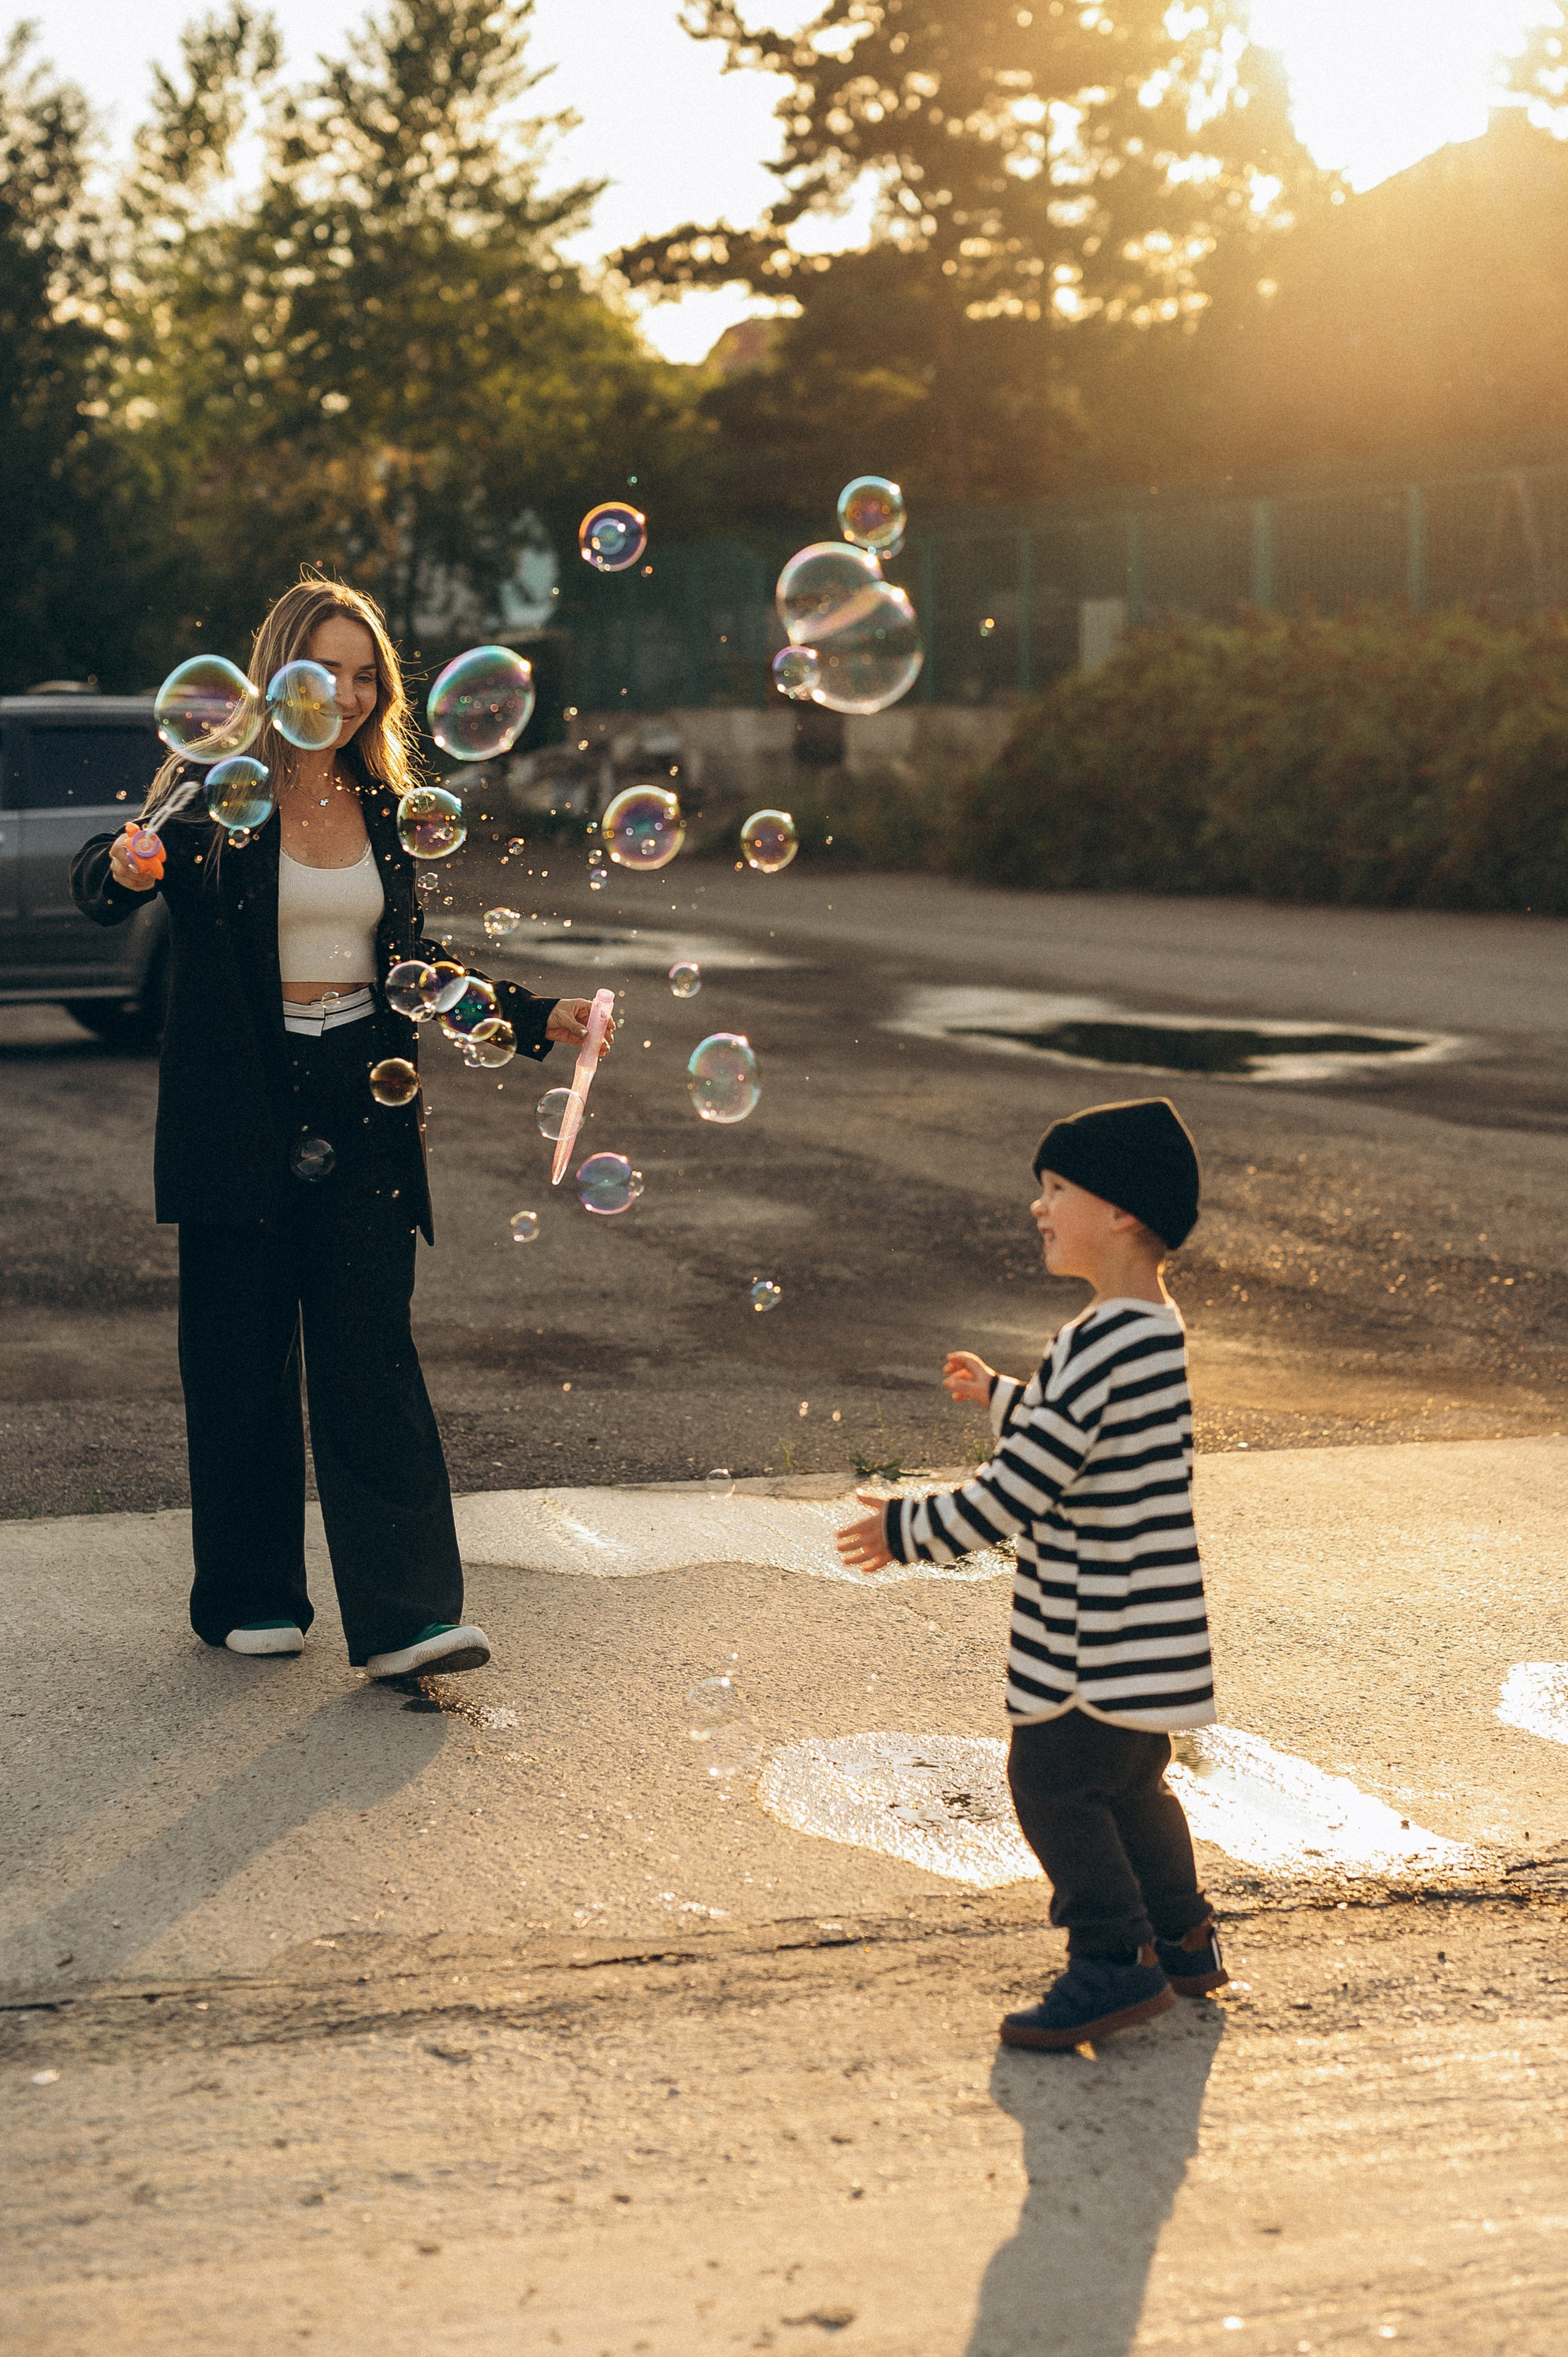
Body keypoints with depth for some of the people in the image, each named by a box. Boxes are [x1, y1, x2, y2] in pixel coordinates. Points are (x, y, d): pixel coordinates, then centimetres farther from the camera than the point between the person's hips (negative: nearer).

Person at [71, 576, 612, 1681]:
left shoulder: (383, 803, 10)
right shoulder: (216, 790, -3)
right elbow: (101, 883, -18)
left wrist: (537, 1016, 8)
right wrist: (126, 868, -42)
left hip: (362, 1105, 3)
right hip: (240, 1110, -3)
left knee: (372, 1353, -3)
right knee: (244, 1359, 3)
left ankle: (408, 1613, -6)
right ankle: (253, 1598, 18)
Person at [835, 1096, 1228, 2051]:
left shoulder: (1103, 1345, -24)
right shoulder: (1160, 1328, 8)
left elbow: (1018, 1491, -22)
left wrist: (907, 1531, -12)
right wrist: (1001, 1395, 30)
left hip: (1101, 1639, -10)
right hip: (1134, 1625, 10)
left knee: (1055, 1780, -3)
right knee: (1128, 1780, 22)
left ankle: (1116, 1961, 0)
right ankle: (1181, 1938, 33)